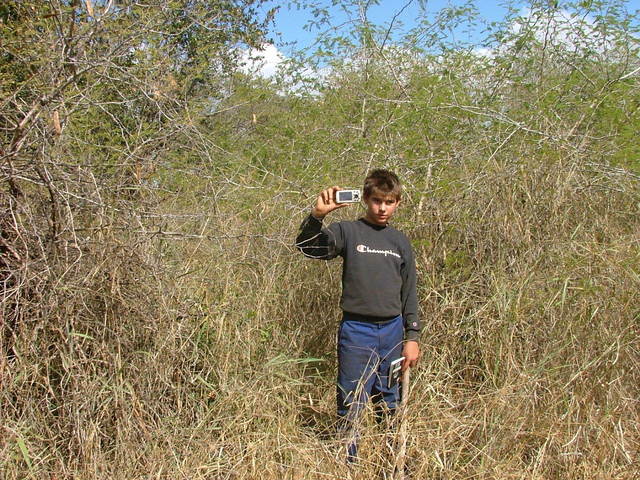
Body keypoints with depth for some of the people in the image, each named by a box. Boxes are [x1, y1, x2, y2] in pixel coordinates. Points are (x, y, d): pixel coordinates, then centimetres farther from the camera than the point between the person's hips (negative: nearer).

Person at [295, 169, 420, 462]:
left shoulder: (401, 242, 9)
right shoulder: (348, 232, -3)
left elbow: (409, 293, 12)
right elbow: (308, 247, -17)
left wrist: (412, 338, 9)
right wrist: (317, 215, -33)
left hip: (392, 331, 4)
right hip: (356, 331, -4)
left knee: (390, 404, 16)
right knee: (350, 405, 3)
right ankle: (348, 462, 18)